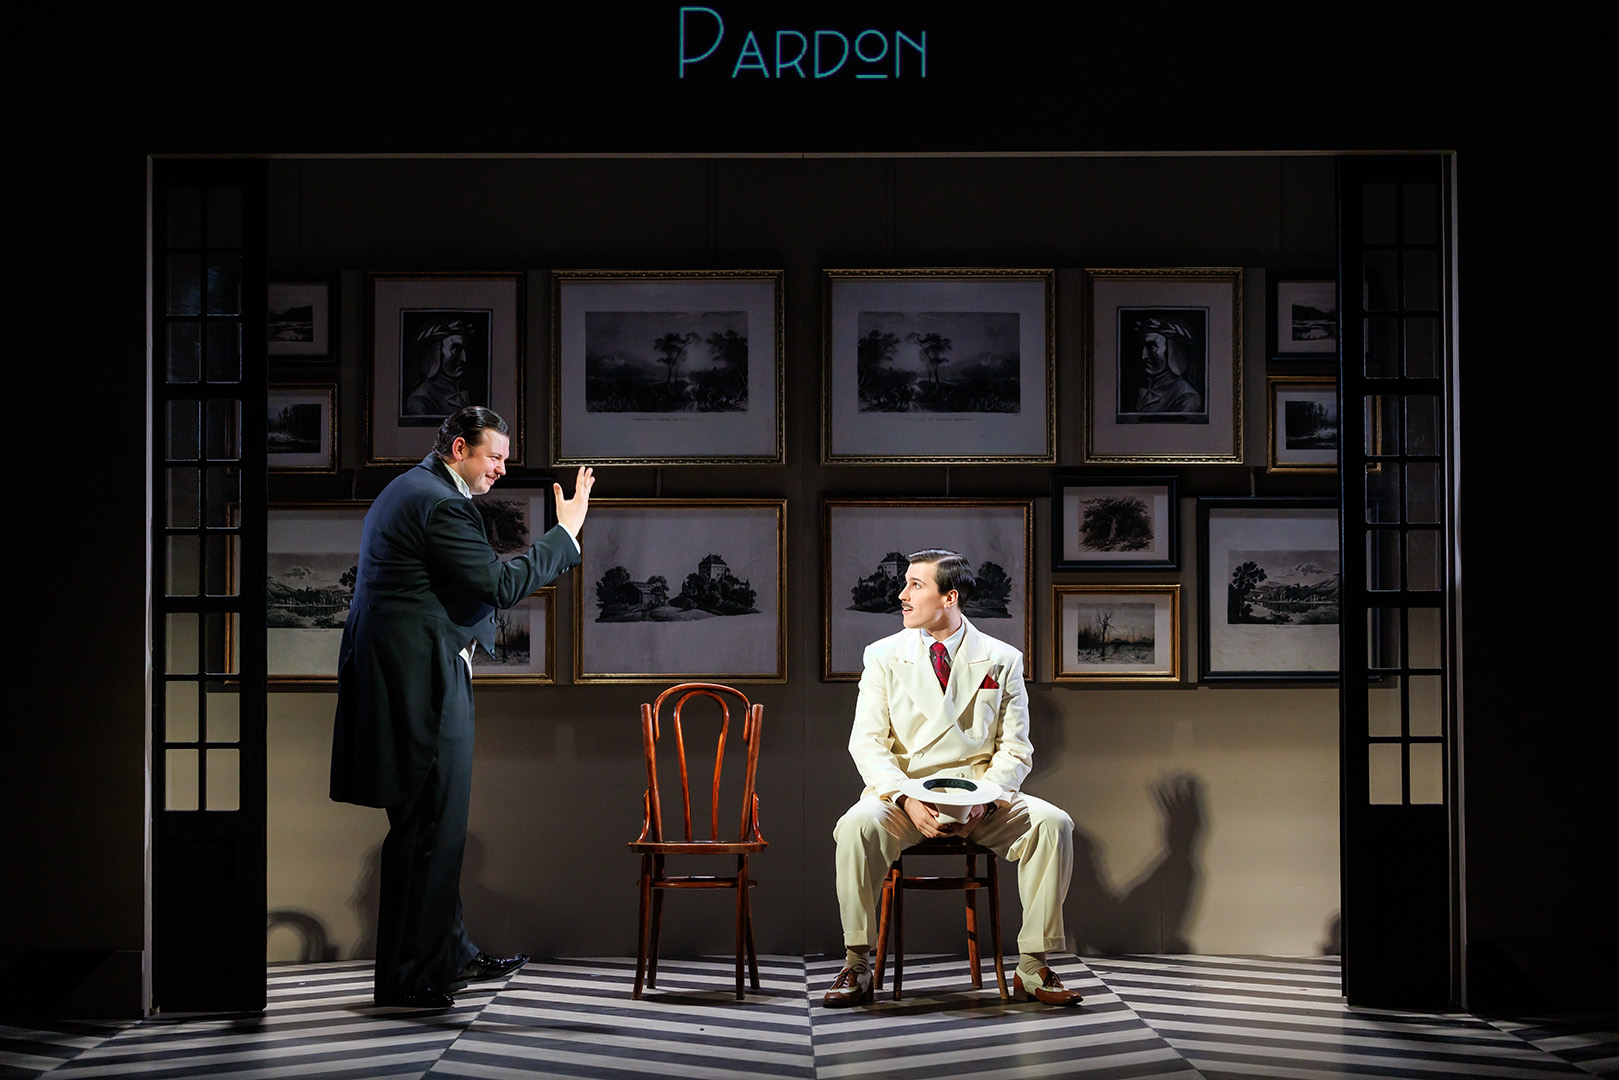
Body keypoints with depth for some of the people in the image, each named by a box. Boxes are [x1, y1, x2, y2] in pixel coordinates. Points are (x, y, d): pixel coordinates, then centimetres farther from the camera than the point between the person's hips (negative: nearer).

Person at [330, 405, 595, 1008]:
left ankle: (450, 955, 25)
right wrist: (566, 532, -10)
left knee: (431, 825, 16)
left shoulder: (409, 491, 19)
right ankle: (407, 976, 0)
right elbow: (501, 584, -18)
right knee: (428, 827, -6)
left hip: (400, 676, 11)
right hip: (420, 681, -11)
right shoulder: (441, 503, -15)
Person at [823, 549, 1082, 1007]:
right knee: (857, 825, -33)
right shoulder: (882, 656, 5)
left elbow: (1015, 749, 4)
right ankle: (856, 966, -21)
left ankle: (1032, 968, -16)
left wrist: (984, 800, -16)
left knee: (1052, 824, -26)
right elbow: (867, 742, -1)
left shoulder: (1002, 660, 6)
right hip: (903, 795, -1)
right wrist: (905, 799, -20)